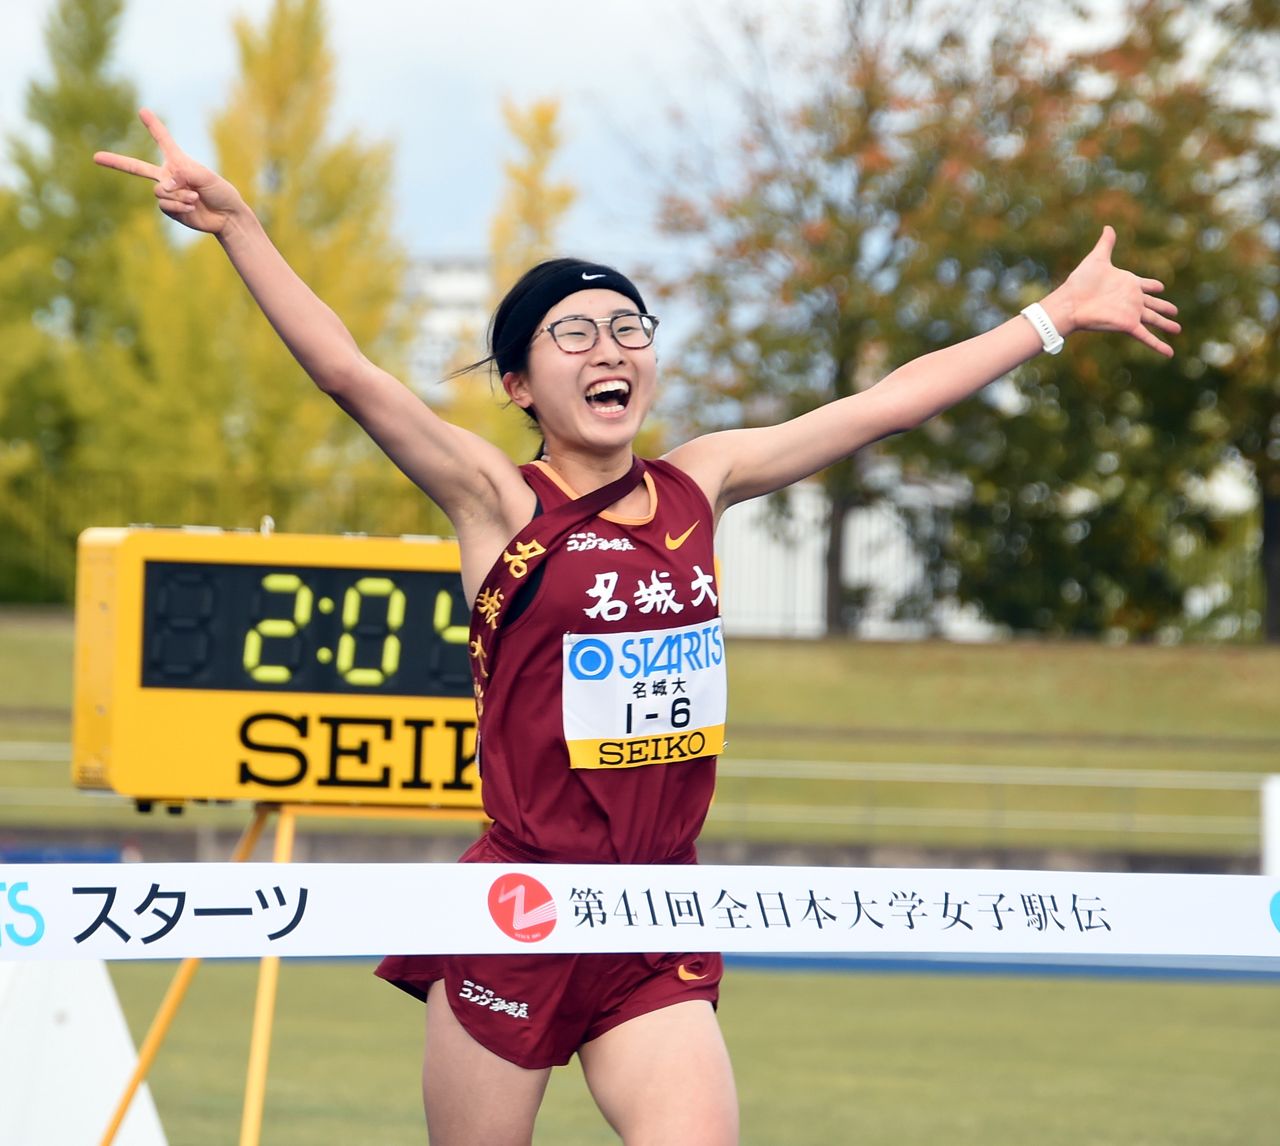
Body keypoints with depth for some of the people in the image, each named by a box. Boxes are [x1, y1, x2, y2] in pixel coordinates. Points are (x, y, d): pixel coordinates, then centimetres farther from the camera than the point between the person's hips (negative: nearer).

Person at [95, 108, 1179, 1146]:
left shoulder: (698, 488, 9)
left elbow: (890, 401, 14)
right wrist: (236, 226, -26)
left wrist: (1061, 311, 20)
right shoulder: (498, 499, -4)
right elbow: (348, 372, -16)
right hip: (521, 916, -4)